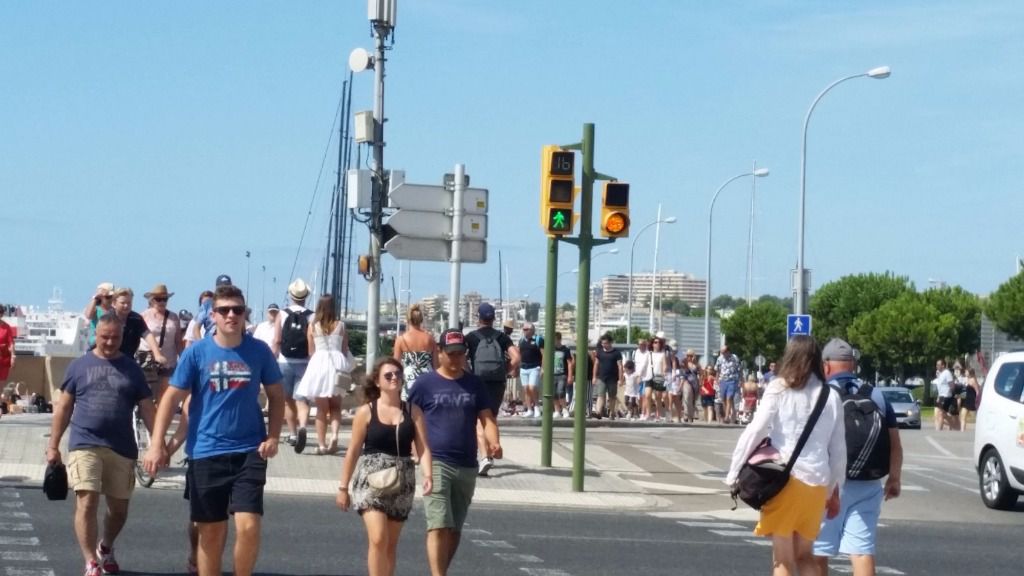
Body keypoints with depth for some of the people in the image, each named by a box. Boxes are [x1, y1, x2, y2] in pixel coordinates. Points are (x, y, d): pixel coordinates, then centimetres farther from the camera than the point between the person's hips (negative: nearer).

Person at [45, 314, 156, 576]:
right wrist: (53, 445, 5)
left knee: (119, 508, 13)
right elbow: (64, 407, 8)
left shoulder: (132, 368, 7)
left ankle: (105, 548, 39)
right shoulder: (79, 365, 5)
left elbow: (146, 409, 7)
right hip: (85, 445, -2)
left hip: (122, 448, 2)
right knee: (87, 503, -14)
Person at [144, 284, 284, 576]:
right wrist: (156, 444, -10)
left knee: (248, 526, -13)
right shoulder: (196, 352, -3)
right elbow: (172, 398, -2)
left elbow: (276, 396, 10)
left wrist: (273, 437, -3)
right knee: (211, 533, 9)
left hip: (249, 451, 0)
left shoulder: (259, 351, 1)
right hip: (206, 452, 0)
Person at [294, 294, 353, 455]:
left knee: (321, 408, 8)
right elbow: (345, 350, 4)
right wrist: (346, 368, 14)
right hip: (337, 363, 1)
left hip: (318, 363, 0)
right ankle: (334, 434, -9)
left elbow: (311, 351, 4)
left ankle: (321, 444, 5)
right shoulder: (341, 325, 0)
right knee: (335, 406, 13)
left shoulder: (312, 326, 0)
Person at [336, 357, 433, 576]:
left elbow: (423, 448, -4)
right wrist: (343, 487, 4)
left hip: (402, 483, 3)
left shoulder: (413, 412, 3)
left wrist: (428, 475, -22)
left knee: (391, 544, 10)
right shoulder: (366, 412, -1)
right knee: (378, 539, -16)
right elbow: (353, 451, 4)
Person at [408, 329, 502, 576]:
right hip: (435, 462, -4)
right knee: (439, 526, -15)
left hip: (467, 466, 4)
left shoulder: (475, 384, 9)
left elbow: (487, 418, 5)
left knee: (455, 530, 12)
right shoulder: (425, 383, 0)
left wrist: (494, 442, -14)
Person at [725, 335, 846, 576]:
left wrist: (733, 475, -1)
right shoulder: (831, 396, 7)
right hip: (817, 481, 3)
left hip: (785, 477, -3)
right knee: (804, 554, 19)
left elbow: (755, 432, -7)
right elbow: (838, 449, 11)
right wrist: (835, 488, 23)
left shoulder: (779, 389, -2)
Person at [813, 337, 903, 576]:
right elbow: (895, 443, 8)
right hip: (867, 486, 3)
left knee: (818, 550, 10)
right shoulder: (877, 396, 8)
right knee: (863, 550, 2)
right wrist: (894, 478, 19)